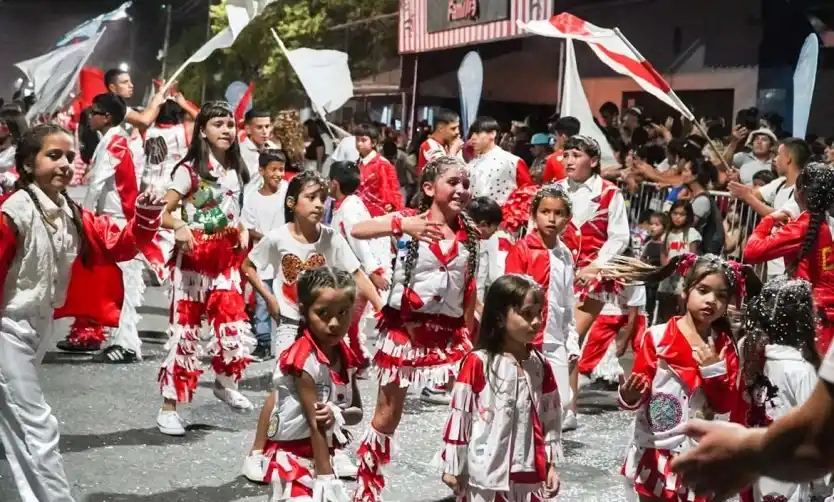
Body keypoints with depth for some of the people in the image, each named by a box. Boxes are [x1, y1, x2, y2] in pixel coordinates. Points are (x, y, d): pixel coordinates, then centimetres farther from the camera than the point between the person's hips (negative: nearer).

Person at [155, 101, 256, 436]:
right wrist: (180, 227, -35)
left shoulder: (235, 171, 10)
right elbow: (162, 214, -15)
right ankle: (169, 408, 3)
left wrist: (242, 232, 5)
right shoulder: (190, 170, -10)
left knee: (236, 328, 4)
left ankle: (225, 384, 33)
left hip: (226, 260, 6)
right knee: (185, 331, -4)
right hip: (194, 260, -6)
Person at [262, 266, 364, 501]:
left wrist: (337, 414, -17)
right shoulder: (303, 359, -22)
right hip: (293, 459, -8)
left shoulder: (344, 357, 1)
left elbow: (357, 412, 6)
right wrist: (325, 478, -22)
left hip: (320, 456, 8)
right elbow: (315, 423, -22)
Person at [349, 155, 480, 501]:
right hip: (405, 327, -3)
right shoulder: (409, 219, -8)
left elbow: (469, 289, 10)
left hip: (448, 332, 3)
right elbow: (357, 230, -23)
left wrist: (469, 335, 9)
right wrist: (401, 226, -37)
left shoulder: (469, 233, 3)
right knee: (388, 413, 8)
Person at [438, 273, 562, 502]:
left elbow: (551, 416, 11)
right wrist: (452, 468, -5)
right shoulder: (477, 363, -11)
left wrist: (552, 464, 10)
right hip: (486, 473, -5)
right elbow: (459, 416, -7)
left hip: (529, 472, 5)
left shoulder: (540, 365, 5)